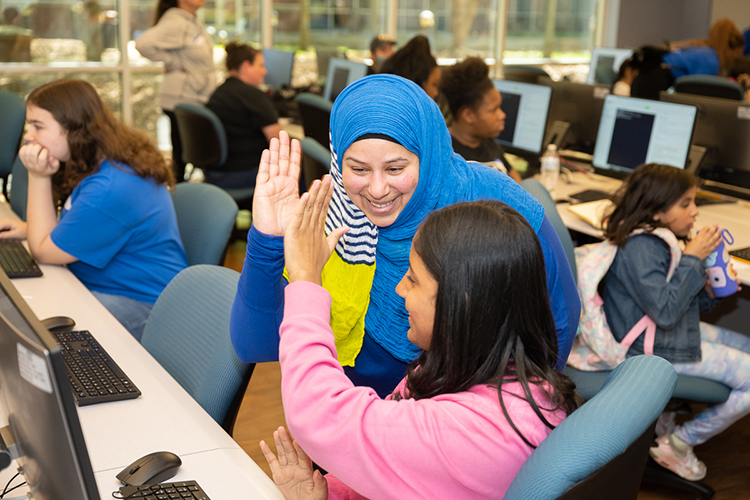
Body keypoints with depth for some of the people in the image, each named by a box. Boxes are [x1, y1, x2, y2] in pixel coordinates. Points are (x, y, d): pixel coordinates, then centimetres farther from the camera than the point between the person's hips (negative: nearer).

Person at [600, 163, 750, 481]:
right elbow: (665, 312, -29)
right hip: (652, 349, -10)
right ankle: (678, 443, 6)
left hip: (675, 334, 10)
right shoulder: (638, 249, -25)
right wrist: (692, 258, -23)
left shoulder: (657, 239, 5)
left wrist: (707, 291, -3)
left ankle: (666, 415, 14)